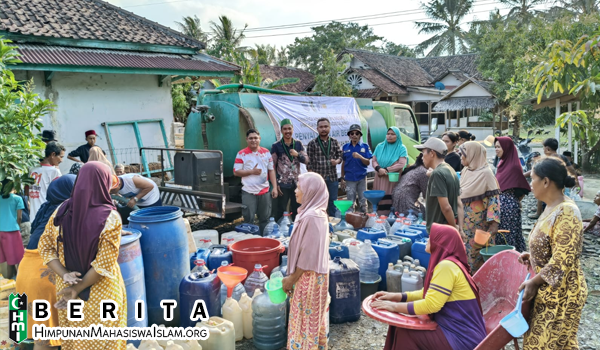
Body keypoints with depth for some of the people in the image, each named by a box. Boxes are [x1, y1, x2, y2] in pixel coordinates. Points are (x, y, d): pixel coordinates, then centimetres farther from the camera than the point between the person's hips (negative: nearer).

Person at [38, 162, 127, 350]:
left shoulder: (62, 210, -7)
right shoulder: (110, 218, -20)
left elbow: (45, 246, -1)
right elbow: (104, 264, -20)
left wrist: (64, 275, -9)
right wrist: (77, 289, -13)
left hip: (66, 288, 4)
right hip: (100, 292, -4)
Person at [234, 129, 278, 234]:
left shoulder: (266, 152, 7)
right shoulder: (242, 154, -2)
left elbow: (271, 170, 9)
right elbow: (236, 172, -4)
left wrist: (274, 187, 2)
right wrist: (252, 171, -14)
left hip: (264, 191, 3)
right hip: (248, 192, -3)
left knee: (265, 219, 11)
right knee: (248, 220, 0)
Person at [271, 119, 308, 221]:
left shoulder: (298, 144, 7)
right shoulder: (276, 146, -4)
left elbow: (306, 160, 4)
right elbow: (272, 166, -4)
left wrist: (297, 154, -18)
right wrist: (275, 184, -10)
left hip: (296, 183, 4)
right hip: (283, 184, -4)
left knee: (297, 210, 13)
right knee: (280, 210, 1)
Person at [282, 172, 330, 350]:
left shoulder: (311, 216, -25)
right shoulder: (317, 212, 5)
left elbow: (308, 254, -23)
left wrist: (292, 278, -13)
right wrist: (293, 276, 17)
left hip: (308, 276, -9)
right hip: (315, 273, 9)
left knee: (305, 319, 6)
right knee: (313, 317, 21)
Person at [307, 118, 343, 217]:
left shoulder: (334, 142, 7)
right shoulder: (312, 144, -3)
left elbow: (340, 156, 12)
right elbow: (309, 163, -3)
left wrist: (337, 161, -12)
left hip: (332, 177, 3)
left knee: (332, 201, 12)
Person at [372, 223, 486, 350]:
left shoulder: (446, 265, -23)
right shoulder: (448, 263, 8)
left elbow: (430, 305, -24)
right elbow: (428, 293, 15)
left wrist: (394, 306, -15)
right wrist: (397, 296, 6)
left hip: (463, 339, -9)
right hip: (460, 331, 9)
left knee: (404, 332, -9)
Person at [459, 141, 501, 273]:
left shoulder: (485, 173, -12)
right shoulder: (465, 172, 10)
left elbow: (494, 198, -15)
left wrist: (494, 223, -22)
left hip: (478, 223, -7)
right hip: (464, 221, 7)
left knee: (477, 253, 1)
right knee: (464, 253, 11)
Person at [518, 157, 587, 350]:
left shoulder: (566, 213, -25)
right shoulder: (552, 208, 5)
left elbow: (561, 263, -25)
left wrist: (533, 282, -16)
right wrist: (532, 256, 4)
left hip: (561, 292, -9)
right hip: (549, 289, 9)